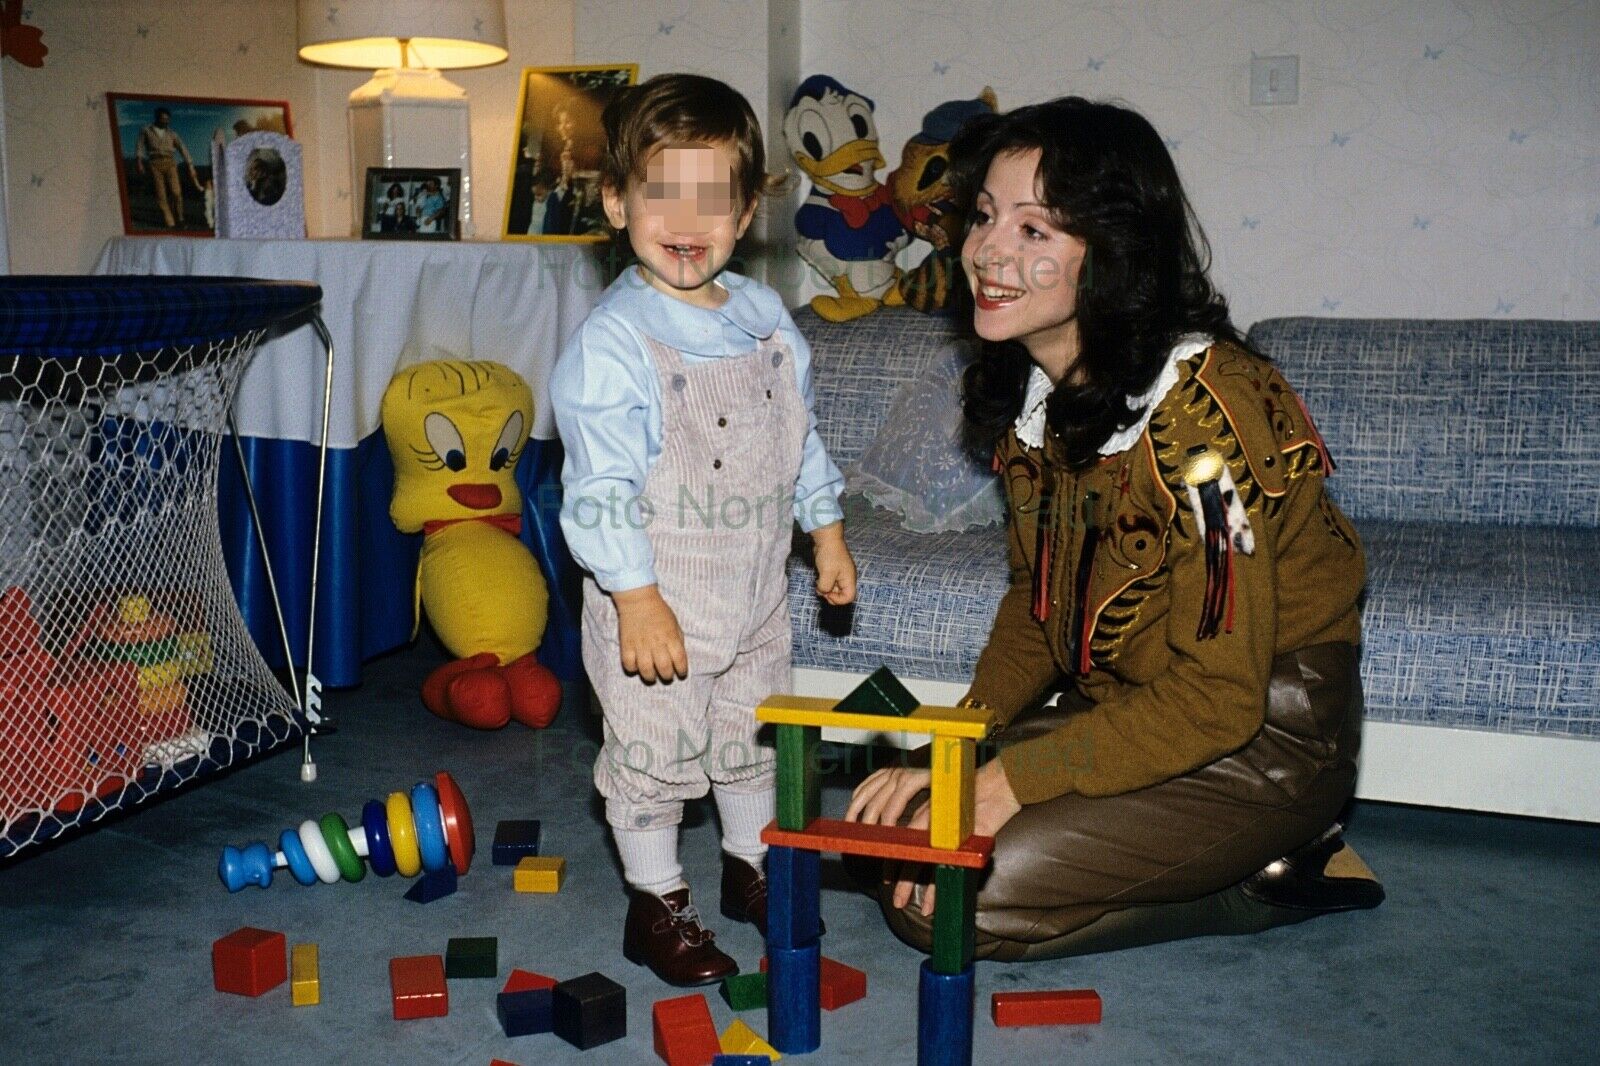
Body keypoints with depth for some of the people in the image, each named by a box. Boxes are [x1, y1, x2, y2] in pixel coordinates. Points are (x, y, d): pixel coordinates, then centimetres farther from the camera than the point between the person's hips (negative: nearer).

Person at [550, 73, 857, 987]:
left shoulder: (766, 317, 1)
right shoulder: (612, 343, -19)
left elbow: (801, 436, 13)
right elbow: (600, 487, -20)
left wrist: (828, 530, 14)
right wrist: (637, 599, -23)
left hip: (757, 593, 6)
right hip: (657, 604, -6)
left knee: (754, 741, 22)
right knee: (653, 758, 8)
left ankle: (754, 867, 42)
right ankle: (658, 904, 26)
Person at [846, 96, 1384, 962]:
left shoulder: (1199, 408, -25)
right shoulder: (1030, 387, 1)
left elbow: (1218, 695, -24)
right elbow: (1037, 601, 8)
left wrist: (1012, 779, -23)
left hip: (1262, 737, -8)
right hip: (1126, 707, 8)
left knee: (949, 899, -17)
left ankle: (1272, 875, 0)